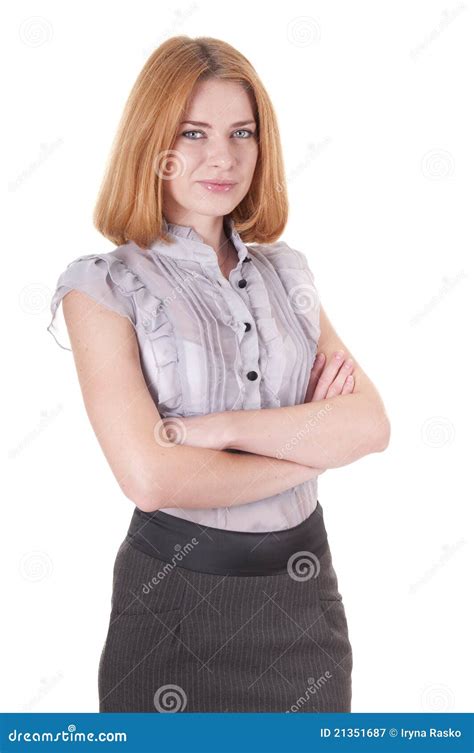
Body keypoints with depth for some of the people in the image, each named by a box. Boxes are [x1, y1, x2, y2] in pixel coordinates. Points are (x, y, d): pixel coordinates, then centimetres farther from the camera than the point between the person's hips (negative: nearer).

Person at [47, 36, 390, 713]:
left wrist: (218, 428, -19)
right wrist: (313, 445, -11)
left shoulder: (285, 272, 5)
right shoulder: (106, 287, -9)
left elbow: (372, 424, -7)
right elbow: (150, 477, -21)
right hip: (178, 599, -4)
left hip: (306, 586, 5)